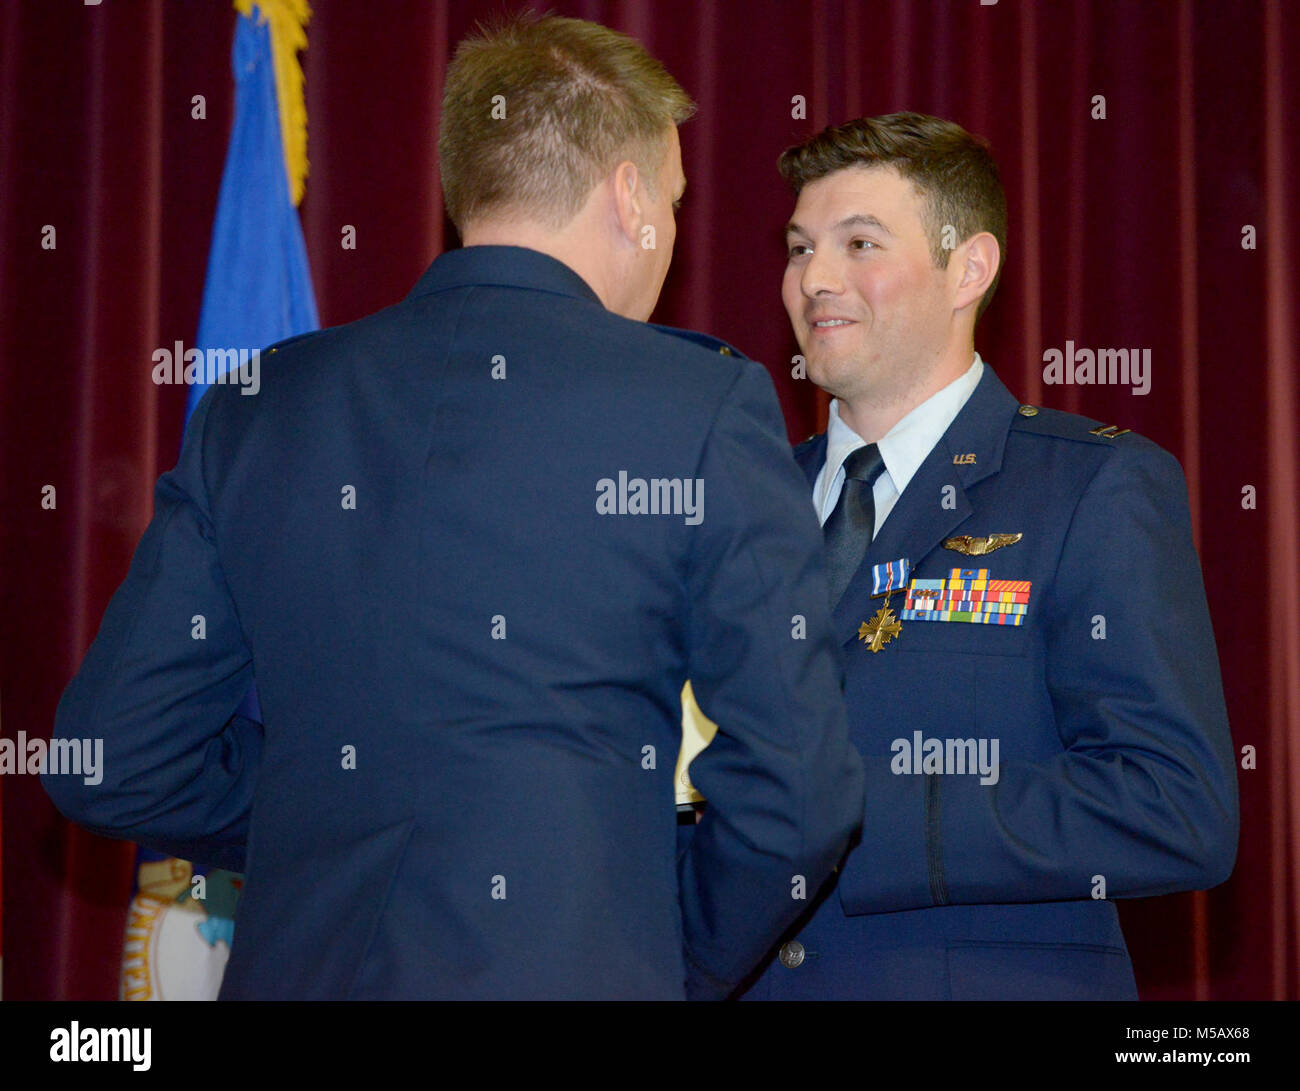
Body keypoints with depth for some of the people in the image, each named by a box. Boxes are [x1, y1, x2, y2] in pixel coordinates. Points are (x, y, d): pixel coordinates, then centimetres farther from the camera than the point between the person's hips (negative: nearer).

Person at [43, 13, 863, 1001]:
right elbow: (797, 795, -9)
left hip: (300, 965, 4)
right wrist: (682, 970, 7)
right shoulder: (709, 407, -7)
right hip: (576, 970, -3)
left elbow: (109, 766, 6)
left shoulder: (256, 408, 4)